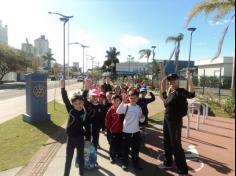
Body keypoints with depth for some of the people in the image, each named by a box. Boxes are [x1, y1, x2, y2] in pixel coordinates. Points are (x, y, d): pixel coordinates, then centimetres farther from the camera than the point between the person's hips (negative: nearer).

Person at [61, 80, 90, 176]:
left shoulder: (85, 113, -11)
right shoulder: (70, 109, -11)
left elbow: (87, 126, -3)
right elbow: (65, 99, -23)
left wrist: (87, 137, -1)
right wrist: (63, 87, -35)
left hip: (80, 138, 0)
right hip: (70, 137, 0)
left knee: (81, 157, 17)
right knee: (68, 158, 12)